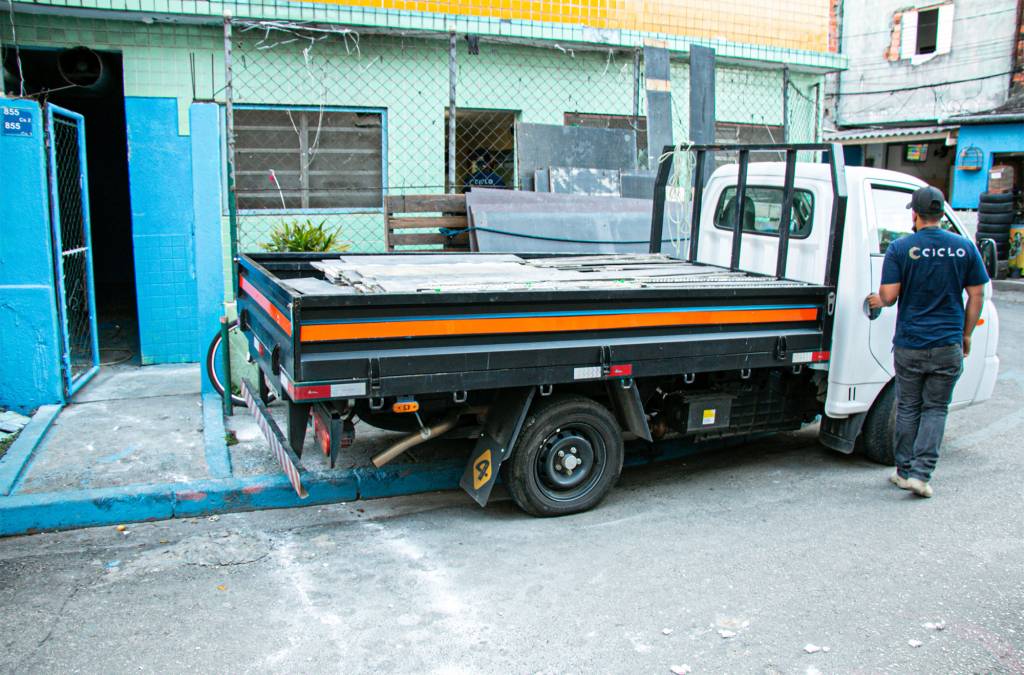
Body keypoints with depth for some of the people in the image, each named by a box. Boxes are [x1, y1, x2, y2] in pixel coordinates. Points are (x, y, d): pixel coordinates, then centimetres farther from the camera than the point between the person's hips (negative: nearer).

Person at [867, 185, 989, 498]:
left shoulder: (900, 248, -7)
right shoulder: (964, 247, 0)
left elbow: (889, 295, -11)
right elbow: (976, 296, 3)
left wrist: (878, 300, 12)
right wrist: (966, 334, 14)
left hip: (909, 344, -1)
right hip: (948, 345, 1)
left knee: (908, 408, 12)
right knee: (935, 409, 9)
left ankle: (905, 471, 19)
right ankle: (921, 474, 2)